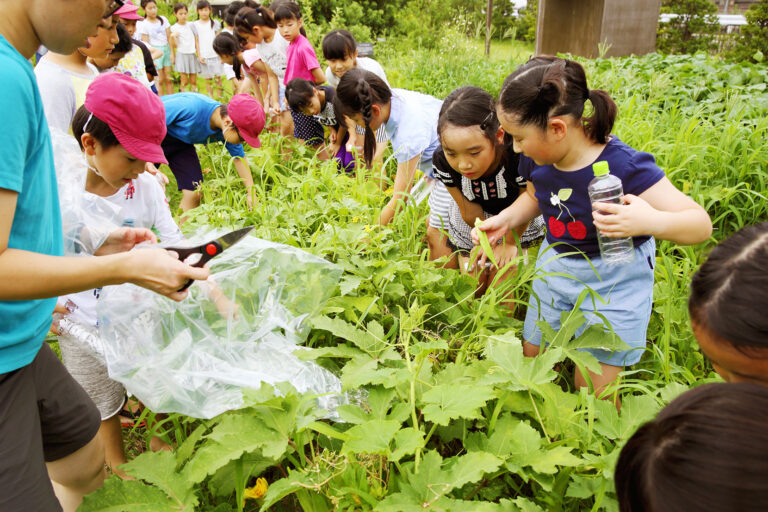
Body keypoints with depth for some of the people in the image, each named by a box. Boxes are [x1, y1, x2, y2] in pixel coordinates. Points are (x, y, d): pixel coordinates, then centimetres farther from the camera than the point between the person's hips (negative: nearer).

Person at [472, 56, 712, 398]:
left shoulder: (623, 167, -30)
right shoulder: (536, 159, -12)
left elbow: (701, 224, -26)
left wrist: (651, 221, -47)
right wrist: (506, 219, -7)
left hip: (615, 280, -5)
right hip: (555, 267, 6)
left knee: (594, 389, 0)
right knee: (531, 358, 16)